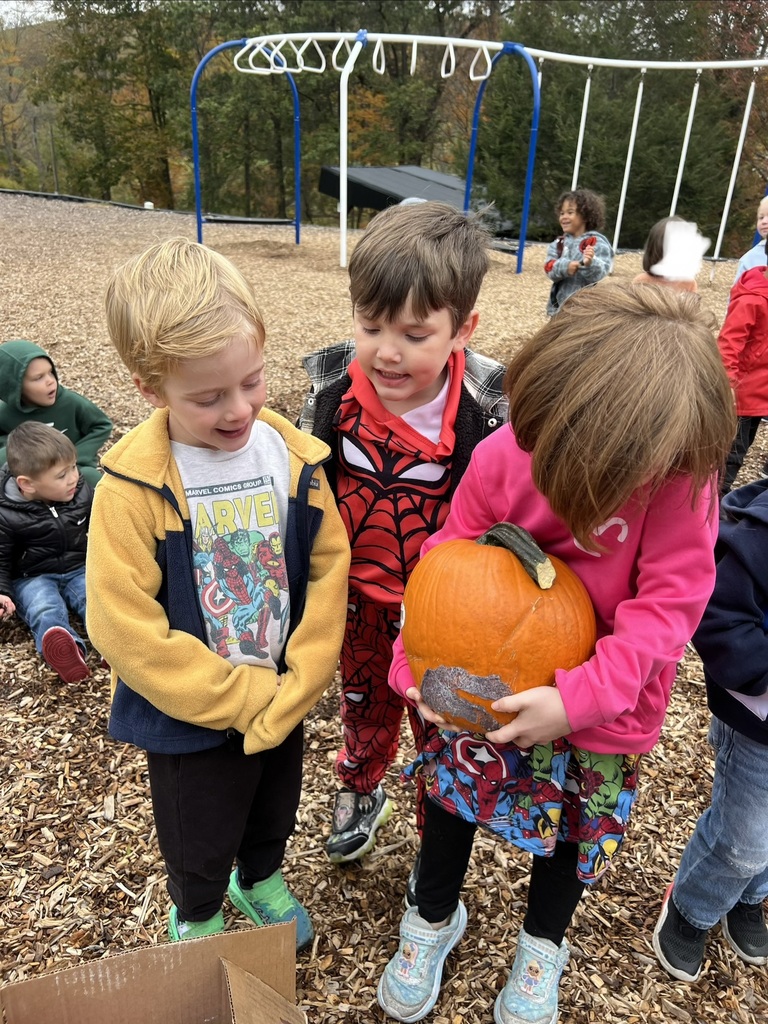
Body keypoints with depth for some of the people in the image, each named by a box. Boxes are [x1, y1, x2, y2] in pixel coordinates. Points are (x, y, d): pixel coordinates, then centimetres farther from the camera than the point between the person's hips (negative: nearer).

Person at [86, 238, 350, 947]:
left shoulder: (294, 457, -14)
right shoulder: (134, 486, -24)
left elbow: (329, 569, -9)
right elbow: (125, 627, -22)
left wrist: (293, 689, -15)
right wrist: (245, 700, -19)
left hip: (284, 698, 3)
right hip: (191, 719, -3)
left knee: (274, 811, 29)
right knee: (200, 842, 22)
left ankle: (261, 877, 62)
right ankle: (196, 918, 55)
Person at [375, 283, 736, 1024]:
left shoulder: (681, 477, -25)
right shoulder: (501, 456, -20)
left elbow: (669, 600, -23)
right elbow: (450, 559, -10)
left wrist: (579, 698, -32)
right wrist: (418, 663, -18)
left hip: (604, 699, 0)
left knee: (579, 820, 21)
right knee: (451, 786, 17)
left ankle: (542, 944, 54)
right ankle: (434, 917, 50)